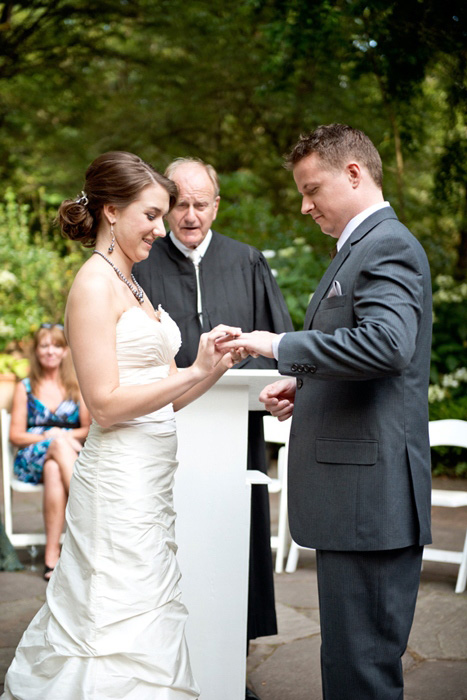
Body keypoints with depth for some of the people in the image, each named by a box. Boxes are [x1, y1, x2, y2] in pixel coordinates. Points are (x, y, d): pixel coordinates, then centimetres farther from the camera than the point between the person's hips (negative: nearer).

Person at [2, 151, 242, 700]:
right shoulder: (94, 284, -11)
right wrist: (194, 372, -17)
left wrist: (215, 368, 1)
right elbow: (106, 404, -17)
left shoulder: (130, 285, 17)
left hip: (149, 478, 9)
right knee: (125, 638, -2)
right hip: (120, 482, -9)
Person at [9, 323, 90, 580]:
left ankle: (51, 554, -45)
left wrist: (68, 435, -13)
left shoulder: (77, 387, 14)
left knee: (54, 469, -38)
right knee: (58, 445, -37)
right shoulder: (25, 388, 13)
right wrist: (48, 437, -12)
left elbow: (90, 429, 9)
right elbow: (16, 435, 6)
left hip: (71, 455, 0)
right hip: (32, 460, 0)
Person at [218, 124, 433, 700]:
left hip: (369, 490, -10)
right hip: (354, 488, 11)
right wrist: (303, 385, 12)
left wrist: (282, 346, -21)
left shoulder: (387, 245, -11)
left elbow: (386, 344, -28)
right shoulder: (361, 247, 21)